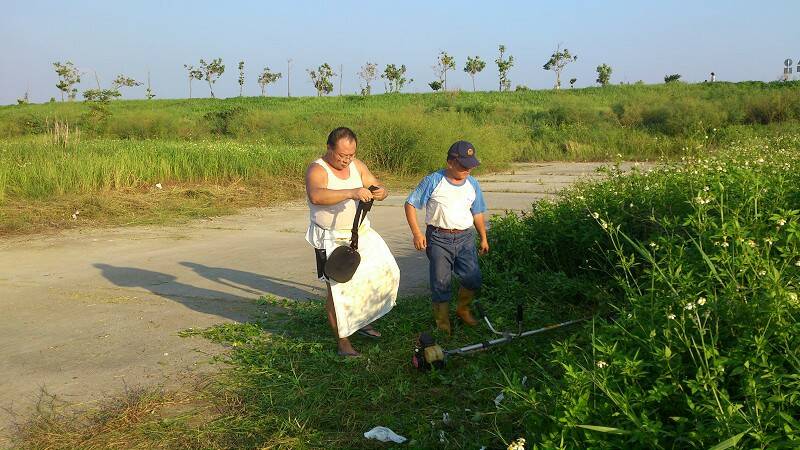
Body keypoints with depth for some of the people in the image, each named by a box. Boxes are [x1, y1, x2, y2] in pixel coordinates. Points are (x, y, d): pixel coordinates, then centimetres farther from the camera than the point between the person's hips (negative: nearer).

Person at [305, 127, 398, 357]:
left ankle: (361, 320, 35)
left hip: (361, 232, 7)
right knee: (338, 290, -3)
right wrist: (351, 193, -48)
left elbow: (379, 186, 4)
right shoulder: (317, 170, -18)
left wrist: (380, 191, -22)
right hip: (331, 239, -7)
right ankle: (342, 340, 14)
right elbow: (316, 196, -40)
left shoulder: (357, 165, 2)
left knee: (384, 272, 15)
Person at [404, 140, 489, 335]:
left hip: (465, 238, 4)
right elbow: (410, 204, -5)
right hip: (438, 238, -4)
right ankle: (443, 323, 19)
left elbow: (477, 213, 17)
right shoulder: (433, 181, -9)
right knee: (441, 282, 2)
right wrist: (417, 233, -12)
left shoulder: (473, 184, 6)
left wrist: (484, 238, 18)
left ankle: (463, 309, 29)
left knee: (473, 279, 1)